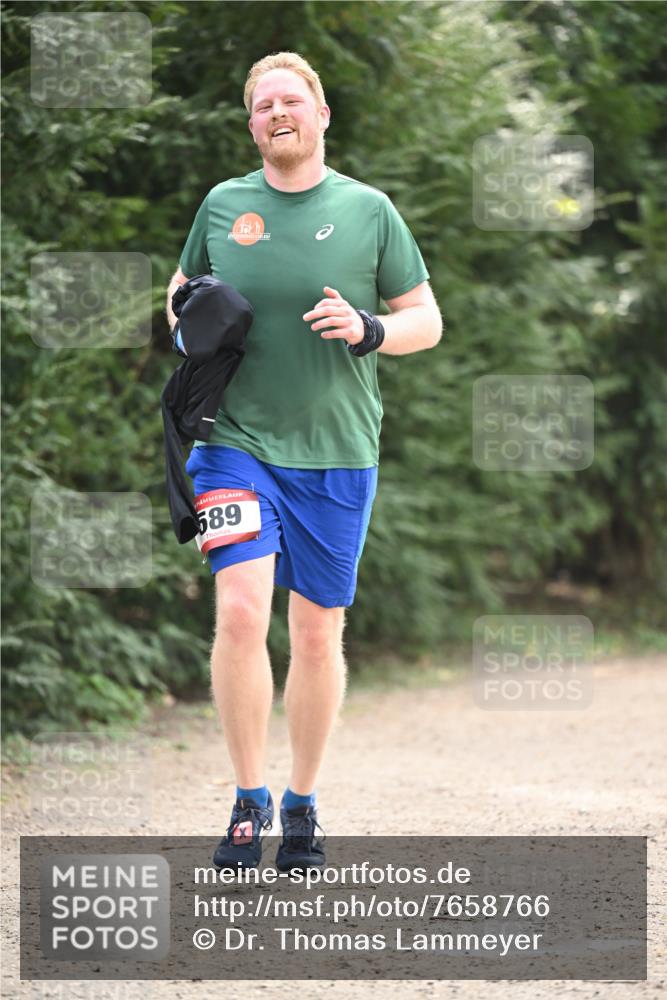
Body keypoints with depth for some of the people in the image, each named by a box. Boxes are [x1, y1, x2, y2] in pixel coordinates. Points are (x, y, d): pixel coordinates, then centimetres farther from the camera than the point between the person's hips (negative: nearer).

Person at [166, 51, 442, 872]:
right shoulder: (222, 205, 5)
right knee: (240, 613, -16)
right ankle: (249, 799, -3)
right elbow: (183, 284, 23)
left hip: (336, 457, 0)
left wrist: (370, 331, -14)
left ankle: (303, 805, 20)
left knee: (318, 634, 5)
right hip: (236, 442, 0)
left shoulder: (368, 210, 1)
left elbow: (426, 320, 5)